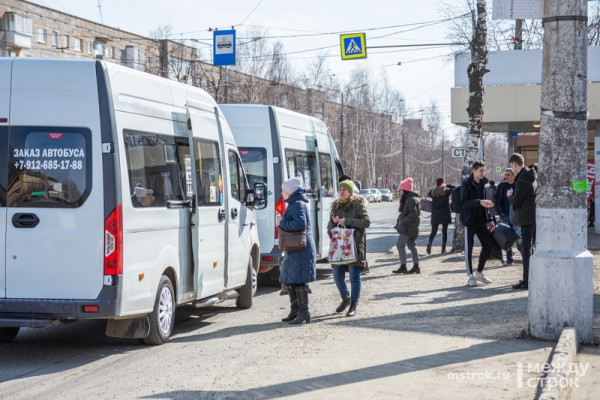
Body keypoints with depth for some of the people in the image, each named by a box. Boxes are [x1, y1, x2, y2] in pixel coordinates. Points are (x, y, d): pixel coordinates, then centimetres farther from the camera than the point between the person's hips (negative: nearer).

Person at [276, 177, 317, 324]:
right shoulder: (292, 204, 19)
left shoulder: (298, 205, -13)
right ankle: (294, 311, 23)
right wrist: (281, 221, 7)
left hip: (301, 249, -11)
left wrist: (282, 223, -16)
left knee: (298, 281, -9)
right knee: (289, 280, 15)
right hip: (293, 248, 11)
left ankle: (303, 312, -5)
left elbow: (300, 223, -26)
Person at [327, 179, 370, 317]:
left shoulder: (358, 204, -2)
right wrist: (333, 221, -5)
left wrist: (347, 221, -17)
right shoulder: (335, 206, 14)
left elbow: (366, 222, -12)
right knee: (337, 276, 9)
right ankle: (346, 298, 31)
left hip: (355, 244, -6)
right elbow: (329, 227, 19)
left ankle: (354, 305, 3)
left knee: (354, 276, -3)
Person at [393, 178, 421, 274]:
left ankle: (403, 267, -8)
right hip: (410, 227, 10)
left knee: (400, 245, -9)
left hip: (409, 226, -10)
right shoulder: (407, 199, 16)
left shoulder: (411, 200, -16)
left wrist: (403, 222, -21)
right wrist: (400, 218, 8)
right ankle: (416, 267, 13)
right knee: (412, 246, 11)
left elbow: (413, 214, -22)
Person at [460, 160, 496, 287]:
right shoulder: (467, 184, -9)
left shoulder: (482, 183, 13)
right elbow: (464, 203, -18)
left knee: (488, 245, 5)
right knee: (469, 248, 0)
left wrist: (488, 219, 16)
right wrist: (479, 202, -30)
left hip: (481, 220, 7)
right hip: (469, 220, -7)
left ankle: (479, 273, 19)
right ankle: (471, 276, 7)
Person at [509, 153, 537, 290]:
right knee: (528, 248, 16)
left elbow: (516, 202, -14)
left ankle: (527, 282, -6)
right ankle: (529, 278, 23)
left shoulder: (522, 181, -18)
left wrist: (510, 196, 6)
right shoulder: (533, 177, 12)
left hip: (527, 218, -9)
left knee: (526, 249, -6)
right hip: (534, 217, 9)